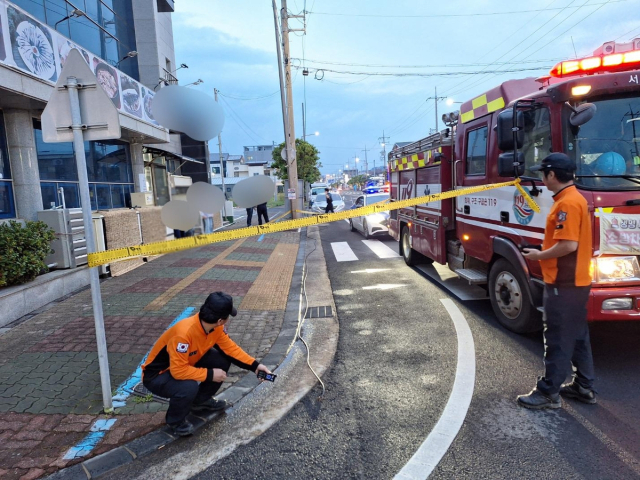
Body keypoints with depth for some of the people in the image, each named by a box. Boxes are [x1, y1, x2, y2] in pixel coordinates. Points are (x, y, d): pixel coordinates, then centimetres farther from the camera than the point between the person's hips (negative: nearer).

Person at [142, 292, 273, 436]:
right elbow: (179, 371, -36)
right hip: (156, 376, -7)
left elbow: (231, 348, -4)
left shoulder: (216, 326, -15)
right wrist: (210, 374, -27)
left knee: (223, 360, -8)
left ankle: (200, 401, 16)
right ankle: (175, 420, -1)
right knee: (189, 386, -35)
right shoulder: (184, 333, -38)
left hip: (186, 363, 7)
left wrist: (255, 365, -11)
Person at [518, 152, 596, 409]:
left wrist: (539, 255, -12)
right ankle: (584, 387, 27)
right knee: (577, 336, 17)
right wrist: (544, 252, 12)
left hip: (564, 284, -10)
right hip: (575, 281, 10)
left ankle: (548, 392, 7)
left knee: (558, 339, -2)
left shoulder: (567, 203, -20)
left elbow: (568, 245, -25)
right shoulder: (574, 198, 13)